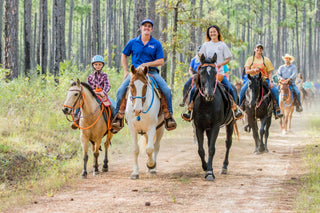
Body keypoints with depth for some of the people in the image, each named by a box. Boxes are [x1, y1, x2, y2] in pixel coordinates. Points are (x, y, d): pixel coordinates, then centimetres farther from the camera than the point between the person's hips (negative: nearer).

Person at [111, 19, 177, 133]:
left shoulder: (156, 44, 4)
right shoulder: (132, 42, 8)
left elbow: (161, 61, 0)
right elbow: (124, 55, 19)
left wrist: (147, 64, -14)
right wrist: (126, 71, 9)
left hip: (152, 71, -1)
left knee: (166, 90, -22)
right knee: (121, 91, -21)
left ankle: (168, 116, -6)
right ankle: (119, 117, -8)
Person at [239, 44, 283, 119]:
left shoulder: (266, 60, 10)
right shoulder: (250, 59, 9)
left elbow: (270, 73, 7)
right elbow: (247, 71, 0)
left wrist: (270, 82, -11)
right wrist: (254, 70, -20)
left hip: (264, 79, 0)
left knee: (275, 90, -24)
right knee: (243, 89, -28)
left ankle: (277, 111, -16)